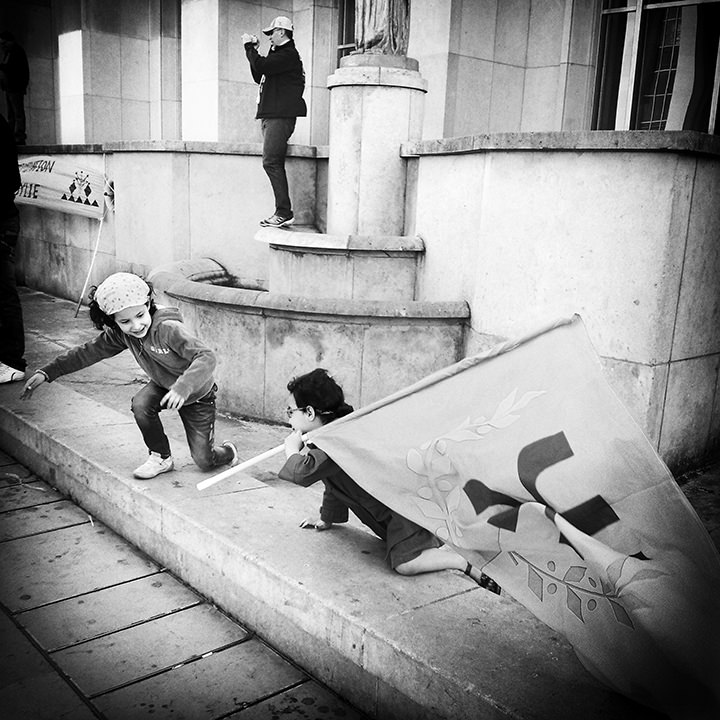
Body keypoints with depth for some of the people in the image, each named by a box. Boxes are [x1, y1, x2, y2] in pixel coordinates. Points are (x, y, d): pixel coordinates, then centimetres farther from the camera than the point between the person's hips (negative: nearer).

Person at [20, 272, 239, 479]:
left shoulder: (168, 328, -34)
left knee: (204, 461, -7)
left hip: (197, 393, -5)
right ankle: (161, 457, -2)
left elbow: (207, 357, -40)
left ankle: (227, 453, 31)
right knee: (141, 404, -28)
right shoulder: (120, 335, -13)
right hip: (162, 386, 6)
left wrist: (182, 388, -55)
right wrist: (47, 372, -8)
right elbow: (88, 352, -4)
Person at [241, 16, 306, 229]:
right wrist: (254, 51, 17)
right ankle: (282, 212, 11)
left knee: (271, 162, -15)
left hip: (281, 117, -10)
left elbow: (261, 67, -20)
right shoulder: (278, 53, 23)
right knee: (274, 164, 9)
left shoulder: (288, 54, -9)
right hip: (271, 115, 10)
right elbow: (258, 77, 25)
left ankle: (284, 213, -15)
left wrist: (249, 47, -5)